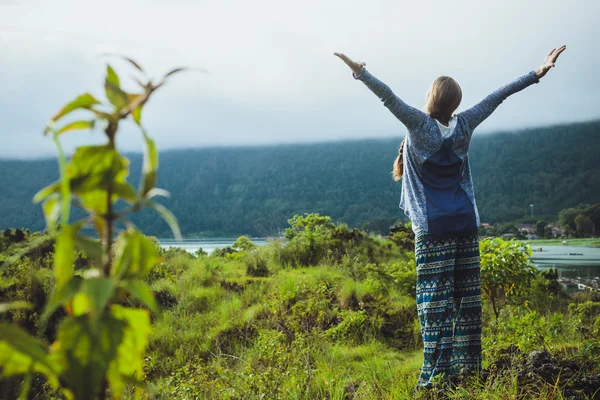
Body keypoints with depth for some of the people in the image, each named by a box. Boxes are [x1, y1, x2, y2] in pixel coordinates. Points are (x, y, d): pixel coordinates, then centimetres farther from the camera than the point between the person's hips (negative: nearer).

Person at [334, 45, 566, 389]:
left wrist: (361, 72, -15)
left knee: (435, 298, -4)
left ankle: (438, 372, -4)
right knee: (467, 296, 9)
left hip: (433, 227, -4)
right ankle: (469, 366, 16)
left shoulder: (420, 125, -8)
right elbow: (497, 97, 9)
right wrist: (537, 73, 16)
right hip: (466, 224, 4)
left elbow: (390, 98, -15)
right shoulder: (464, 126, 3)